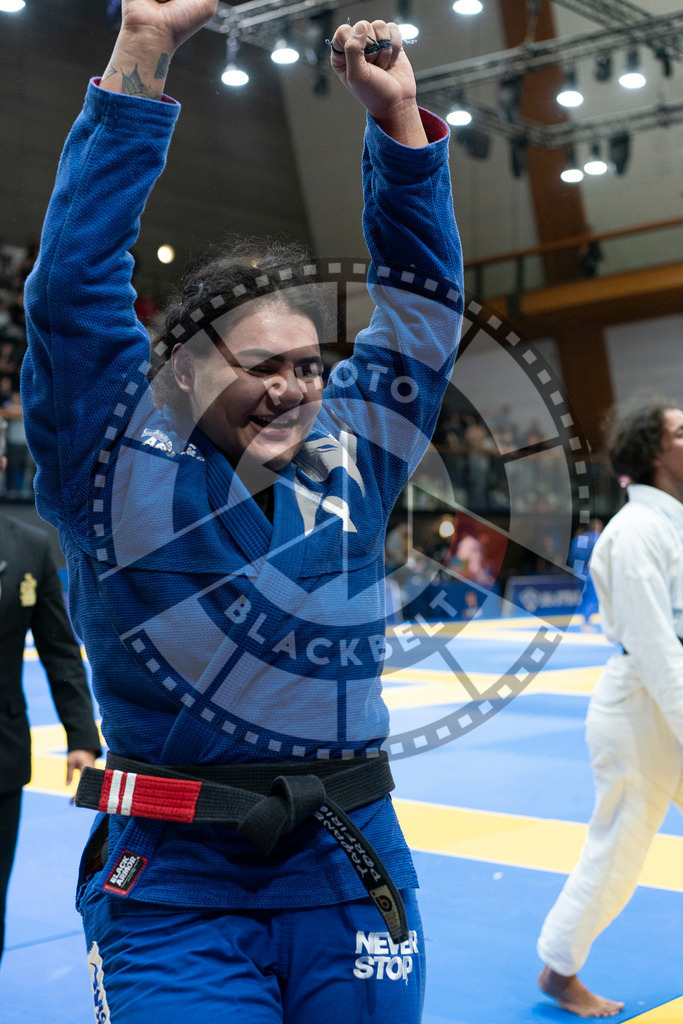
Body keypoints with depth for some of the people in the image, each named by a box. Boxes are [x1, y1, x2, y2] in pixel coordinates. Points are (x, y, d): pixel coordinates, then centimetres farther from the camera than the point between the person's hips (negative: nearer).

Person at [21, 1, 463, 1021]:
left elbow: (422, 299, 9)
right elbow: (73, 282, -13)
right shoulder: (120, 459, -5)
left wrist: (398, 118, 2)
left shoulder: (349, 458, 6)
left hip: (352, 869, 4)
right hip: (172, 885, -3)